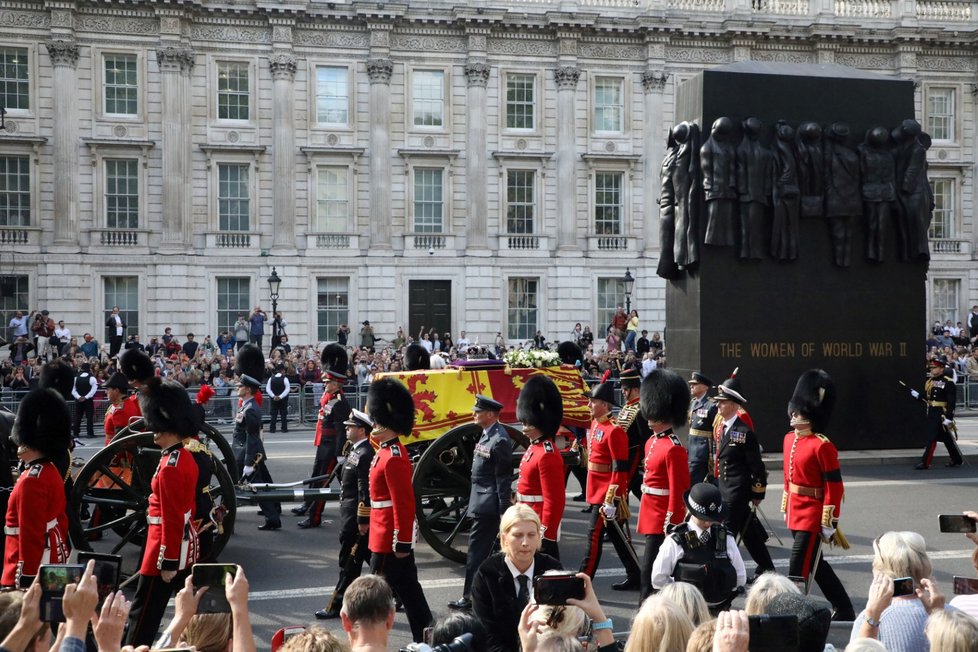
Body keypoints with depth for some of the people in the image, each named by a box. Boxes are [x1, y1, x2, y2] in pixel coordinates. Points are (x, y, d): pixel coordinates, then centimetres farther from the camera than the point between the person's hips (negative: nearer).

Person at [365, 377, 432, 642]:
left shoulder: (393, 458, -21)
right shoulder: (390, 450, 11)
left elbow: (404, 504, -23)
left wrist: (402, 543, -21)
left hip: (390, 540, -10)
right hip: (397, 536, 10)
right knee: (408, 590, 14)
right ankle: (424, 639, 21)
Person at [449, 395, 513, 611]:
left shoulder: (500, 440, -18)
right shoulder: (487, 435, 12)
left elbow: (504, 477, -18)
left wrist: (504, 511, -18)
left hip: (487, 506, -10)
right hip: (482, 503, 10)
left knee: (477, 551, -5)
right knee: (484, 549, 16)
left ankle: (470, 598, 0)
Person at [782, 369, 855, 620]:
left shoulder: (822, 446, -17)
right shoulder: (789, 439, 8)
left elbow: (834, 486, -16)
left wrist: (829, 523, -17)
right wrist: (786, 508, 19)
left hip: (813, 516, -9)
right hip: (796, 513, 9)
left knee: (798, 570, -5)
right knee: (816, 564, 19)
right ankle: (845, 611, 33)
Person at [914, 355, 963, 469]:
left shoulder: (948, 383, -12)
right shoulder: (930, 381, 11)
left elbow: (951, 402, -17)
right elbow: (927, 398, 16)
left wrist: (949, 417, -21)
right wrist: (918, 395, -2)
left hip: (941, 414, -8)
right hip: (931, 413, 8)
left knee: (932, 438, -9)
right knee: (947, 438, 17)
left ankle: (925, 463, -6)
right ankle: (957, 460, 30)